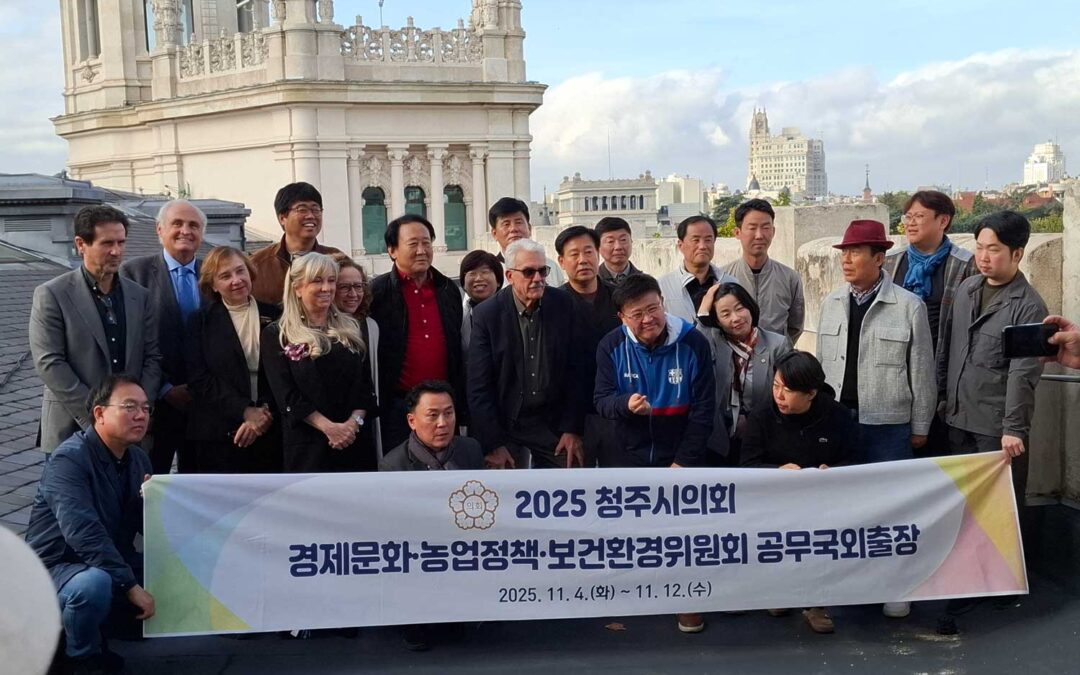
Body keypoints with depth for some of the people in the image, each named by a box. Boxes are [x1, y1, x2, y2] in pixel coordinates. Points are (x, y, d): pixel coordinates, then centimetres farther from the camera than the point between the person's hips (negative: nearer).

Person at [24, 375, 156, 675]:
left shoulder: (138, 459, 3)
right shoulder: (70, 459, -21)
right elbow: (83, 533, -33)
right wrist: (130, 585, -33)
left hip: (112, 561, 8)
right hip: (57, 568, -8)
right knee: (95, 583, -38)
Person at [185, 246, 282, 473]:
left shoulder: (274, 316, 10)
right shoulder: (201, 321, 8)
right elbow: (199, 378, -2)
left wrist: (266, 413, -10)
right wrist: (245, 411, -12)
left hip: (270, 431, 1)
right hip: (219, 433, -1)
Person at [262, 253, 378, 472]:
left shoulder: (352, 329, 14)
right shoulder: (275, 335, 2)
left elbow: (366, 384, 8)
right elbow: (286, 395, -6)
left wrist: (355, 421, -10)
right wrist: (328, 427, -15)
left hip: (356, 441, 3)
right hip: (307, 446, -3)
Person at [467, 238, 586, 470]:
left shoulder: (563, 305, -3)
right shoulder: (487, 314, -9)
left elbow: (575, 371, 1)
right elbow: (479, 387, -9)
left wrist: (573, 429, -3)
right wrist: (492, 444, -12)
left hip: (553, 422, 2)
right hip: (504, 424, -2)